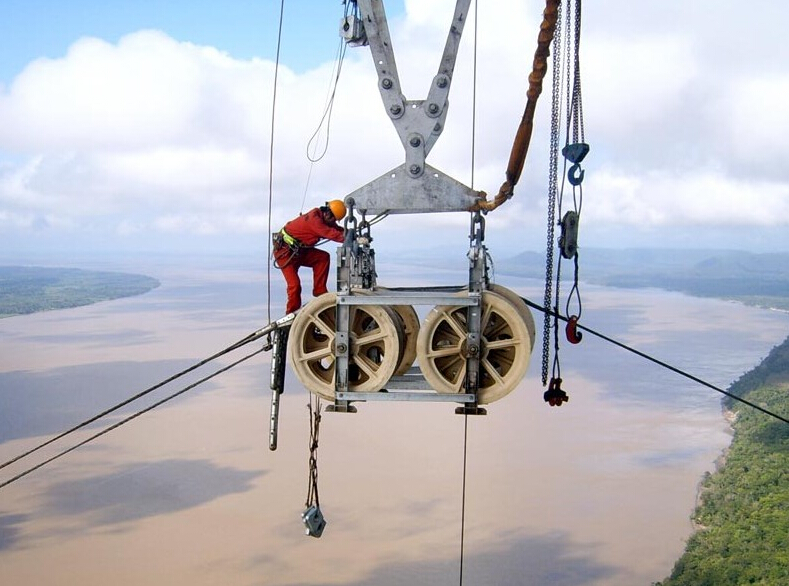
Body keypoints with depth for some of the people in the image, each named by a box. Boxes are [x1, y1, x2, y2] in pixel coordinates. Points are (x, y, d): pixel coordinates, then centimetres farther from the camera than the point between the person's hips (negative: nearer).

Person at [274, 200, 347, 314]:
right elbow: (331, 234, -33)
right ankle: (292, 314, -1)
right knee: (294, 284, -14)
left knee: (323, 257, -6)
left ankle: (319, 291, -1)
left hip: (298, 251, 9)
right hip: (284, 251, -9)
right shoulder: (314, 219, -28)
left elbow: (337, 229, 3)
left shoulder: (321, 217, 0)